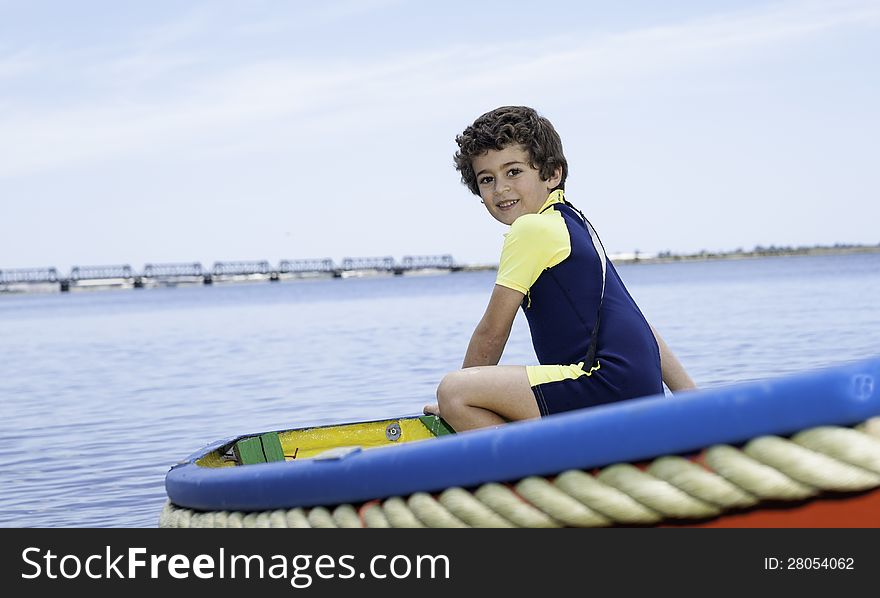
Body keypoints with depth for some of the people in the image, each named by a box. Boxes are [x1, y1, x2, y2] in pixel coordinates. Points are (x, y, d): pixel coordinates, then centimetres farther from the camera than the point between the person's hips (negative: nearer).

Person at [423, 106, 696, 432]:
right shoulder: (571, 223, 23)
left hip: (609, 387, -10)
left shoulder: (531, 228, -6)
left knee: (453, 391, -16)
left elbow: (492, 333, -1)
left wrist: (457, 404, 12)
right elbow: (640, 328, 23)